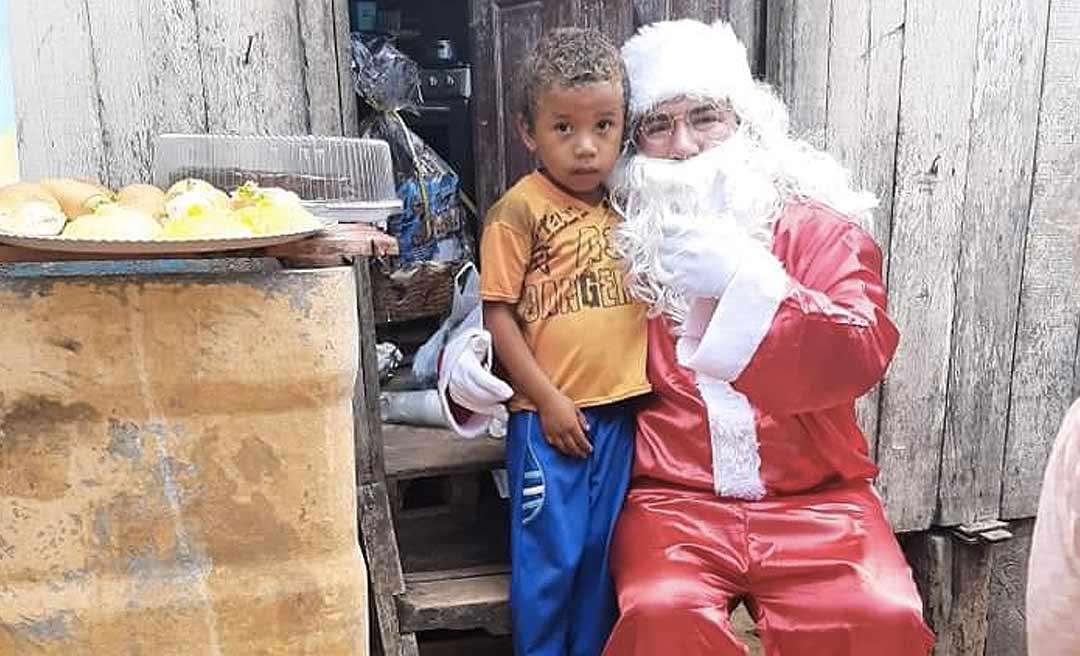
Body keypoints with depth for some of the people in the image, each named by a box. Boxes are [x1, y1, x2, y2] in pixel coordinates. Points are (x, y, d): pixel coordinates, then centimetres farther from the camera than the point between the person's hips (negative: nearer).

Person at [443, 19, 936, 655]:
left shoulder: (819, 225, 5)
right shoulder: (613, 237, 5)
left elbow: (862, 357, -9)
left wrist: (745, 281, -20)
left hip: (814, 497, 1)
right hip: (673, 496, 0)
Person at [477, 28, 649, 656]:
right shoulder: (520, 211, -10)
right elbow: (498, 315, -10)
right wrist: (549, 400, -12)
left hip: (619, 414, 5)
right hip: (550, 420, -5)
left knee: (602, 555, 17)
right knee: (549, 558, 7)